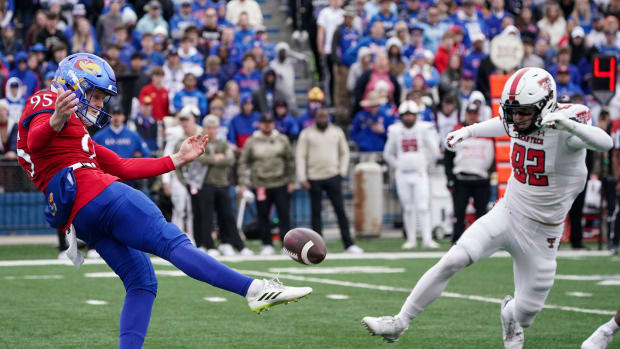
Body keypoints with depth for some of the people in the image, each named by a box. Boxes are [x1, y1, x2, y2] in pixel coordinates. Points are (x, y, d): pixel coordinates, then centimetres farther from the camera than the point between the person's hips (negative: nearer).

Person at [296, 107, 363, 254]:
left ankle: (348, 244, -3)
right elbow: (300, 156, -1)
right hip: (314, 179, -1)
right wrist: (302, 179, -8)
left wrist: (342, 172, 4)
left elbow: (344, 153, 14)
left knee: (340, 210, -3)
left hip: (333, 177, 1)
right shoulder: (307, 133, 0)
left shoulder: (337, 132, 7)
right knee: (316, 212, 3)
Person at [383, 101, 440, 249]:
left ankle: (427, 239, -9)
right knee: (408, 208, 5)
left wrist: (425, 165, 7)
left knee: (423, 207, -9)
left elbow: (434, 151, 3)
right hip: (402, 175, 2)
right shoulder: (395, 130, 3)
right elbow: (388, 154, 15)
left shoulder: (424, 128, -4)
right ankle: (411, 239, 11)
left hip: (420, 174, -2)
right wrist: (398, 166, 9)